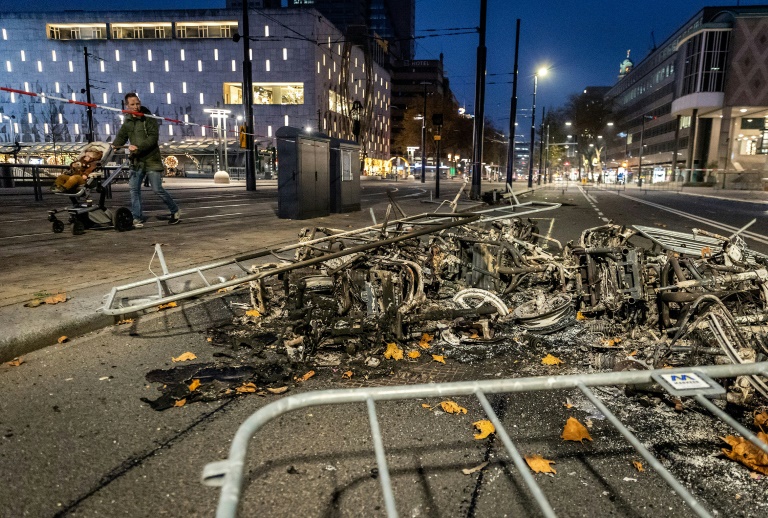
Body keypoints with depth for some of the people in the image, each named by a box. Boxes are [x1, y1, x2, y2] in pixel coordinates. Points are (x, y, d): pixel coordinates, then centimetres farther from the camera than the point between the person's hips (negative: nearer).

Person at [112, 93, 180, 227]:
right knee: (134, 189, 1)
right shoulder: (127, 123, 11)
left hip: (152, 160, -5)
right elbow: (121, 137, 10)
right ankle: (137, 218, 7)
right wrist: (114, 145, -11)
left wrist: (138, 147, -27)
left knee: (158, 189, -5)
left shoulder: (149, 119, -6)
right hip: (136, 161, 6)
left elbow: (153, 137, -17)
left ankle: (175, 212, 12)